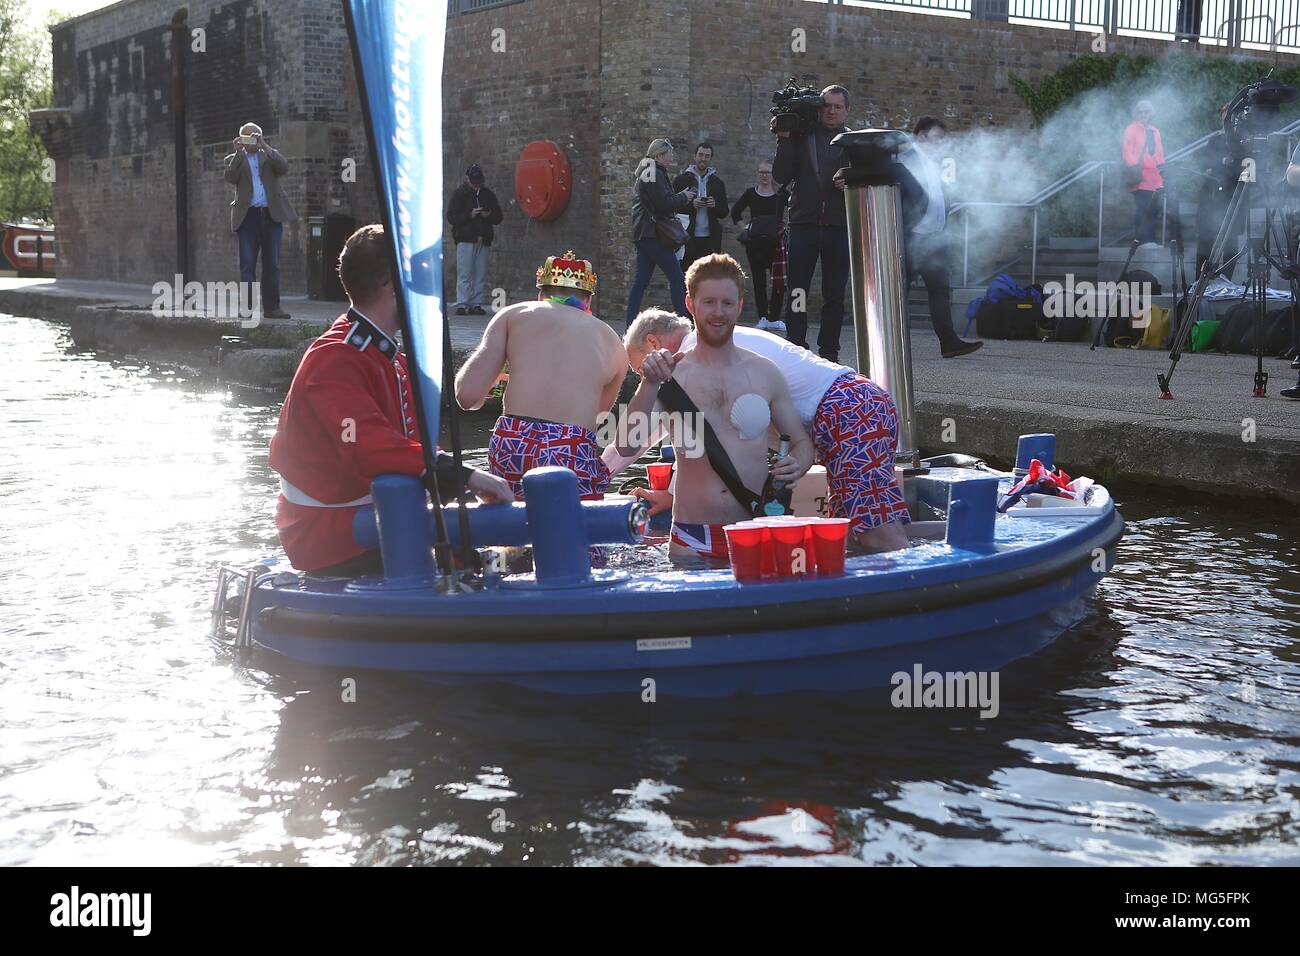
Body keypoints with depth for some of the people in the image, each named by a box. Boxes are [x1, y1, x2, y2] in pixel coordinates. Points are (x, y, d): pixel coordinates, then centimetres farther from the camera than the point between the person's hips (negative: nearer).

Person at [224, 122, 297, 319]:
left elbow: (284, 168, -5)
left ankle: (271, 308, 7)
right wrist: (239, 152, -11)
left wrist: (265, 147, -11)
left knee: (272, 264, 3)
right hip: (248, 216, -1)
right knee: (247, 264, -6)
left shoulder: (271, 156, 16)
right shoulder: (234, 159, 13)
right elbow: (230, 177, -6)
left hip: (272, 215, 1)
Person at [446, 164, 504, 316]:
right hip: (465, 239, -4)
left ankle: (476, 304, 5)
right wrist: (469, 215, -14)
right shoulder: (460, 193, 4)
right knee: (465, 274, -8)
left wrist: (489, 215, -6)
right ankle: (462, 305, -8)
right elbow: (451, 216, -2)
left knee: (481, 275, 1)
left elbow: (498, 217, 17)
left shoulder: (488, 195, 14)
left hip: (484, 240, 4)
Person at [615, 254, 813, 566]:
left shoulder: (764, 373, 8)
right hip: (693, 543, -2)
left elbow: (802, 441, 17)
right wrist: (649, 384, -22)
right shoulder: (671, 373, 0)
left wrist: (796, 465, -6)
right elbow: (626, 448, -11)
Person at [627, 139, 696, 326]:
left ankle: (630, 324, 5)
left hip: (644, 234, 10)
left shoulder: (646, 174, 23)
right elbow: (665, 203, -18)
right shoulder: (655, 175, -10)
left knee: (641, 280, 7)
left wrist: (690, 204, 16)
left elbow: (663, 203, 24)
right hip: (653, 234, -10)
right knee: (677, 278, -8)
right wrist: (683, 197, -1)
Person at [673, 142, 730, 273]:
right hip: (688, 238, -2)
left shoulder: (717, 182, 14)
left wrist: (715, 205, -9)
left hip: (710, 239, 2)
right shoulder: (682, 180, 5)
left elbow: (724, 212, 12)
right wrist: (691, 204, -16)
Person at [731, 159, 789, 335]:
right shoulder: (750, 193, 6)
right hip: (755, 243, 1)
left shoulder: (782, 194, 2)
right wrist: (744, 227, 6)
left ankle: (774, 318, 0)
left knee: (779, 281, -8)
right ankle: (762, 318, 7)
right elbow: (735, 212, 17)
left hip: (776, 242, -1)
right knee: (759, 281, 2)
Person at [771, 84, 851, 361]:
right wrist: (784, 139, -7)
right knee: (797, 291, -4)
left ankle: (829, 353, 11)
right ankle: (796, 348, -1)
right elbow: (781, 176, 1)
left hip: (839, 226, 1)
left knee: (835, 295, 5)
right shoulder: (800, 135, 7)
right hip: (804, 224, -1)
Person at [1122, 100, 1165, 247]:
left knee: (1153, 210, 5)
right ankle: (1141, 239, -5)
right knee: (1141, 209, -9)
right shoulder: (1131, 130, 2)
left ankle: (1150, 240, 10)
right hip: (1140, 178, -6)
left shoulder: (1155, 131, 21)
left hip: (1156, 179, 6)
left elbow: (1160, 153, 22)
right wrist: (1134, 166, -15)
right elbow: (1128, 151, -5)